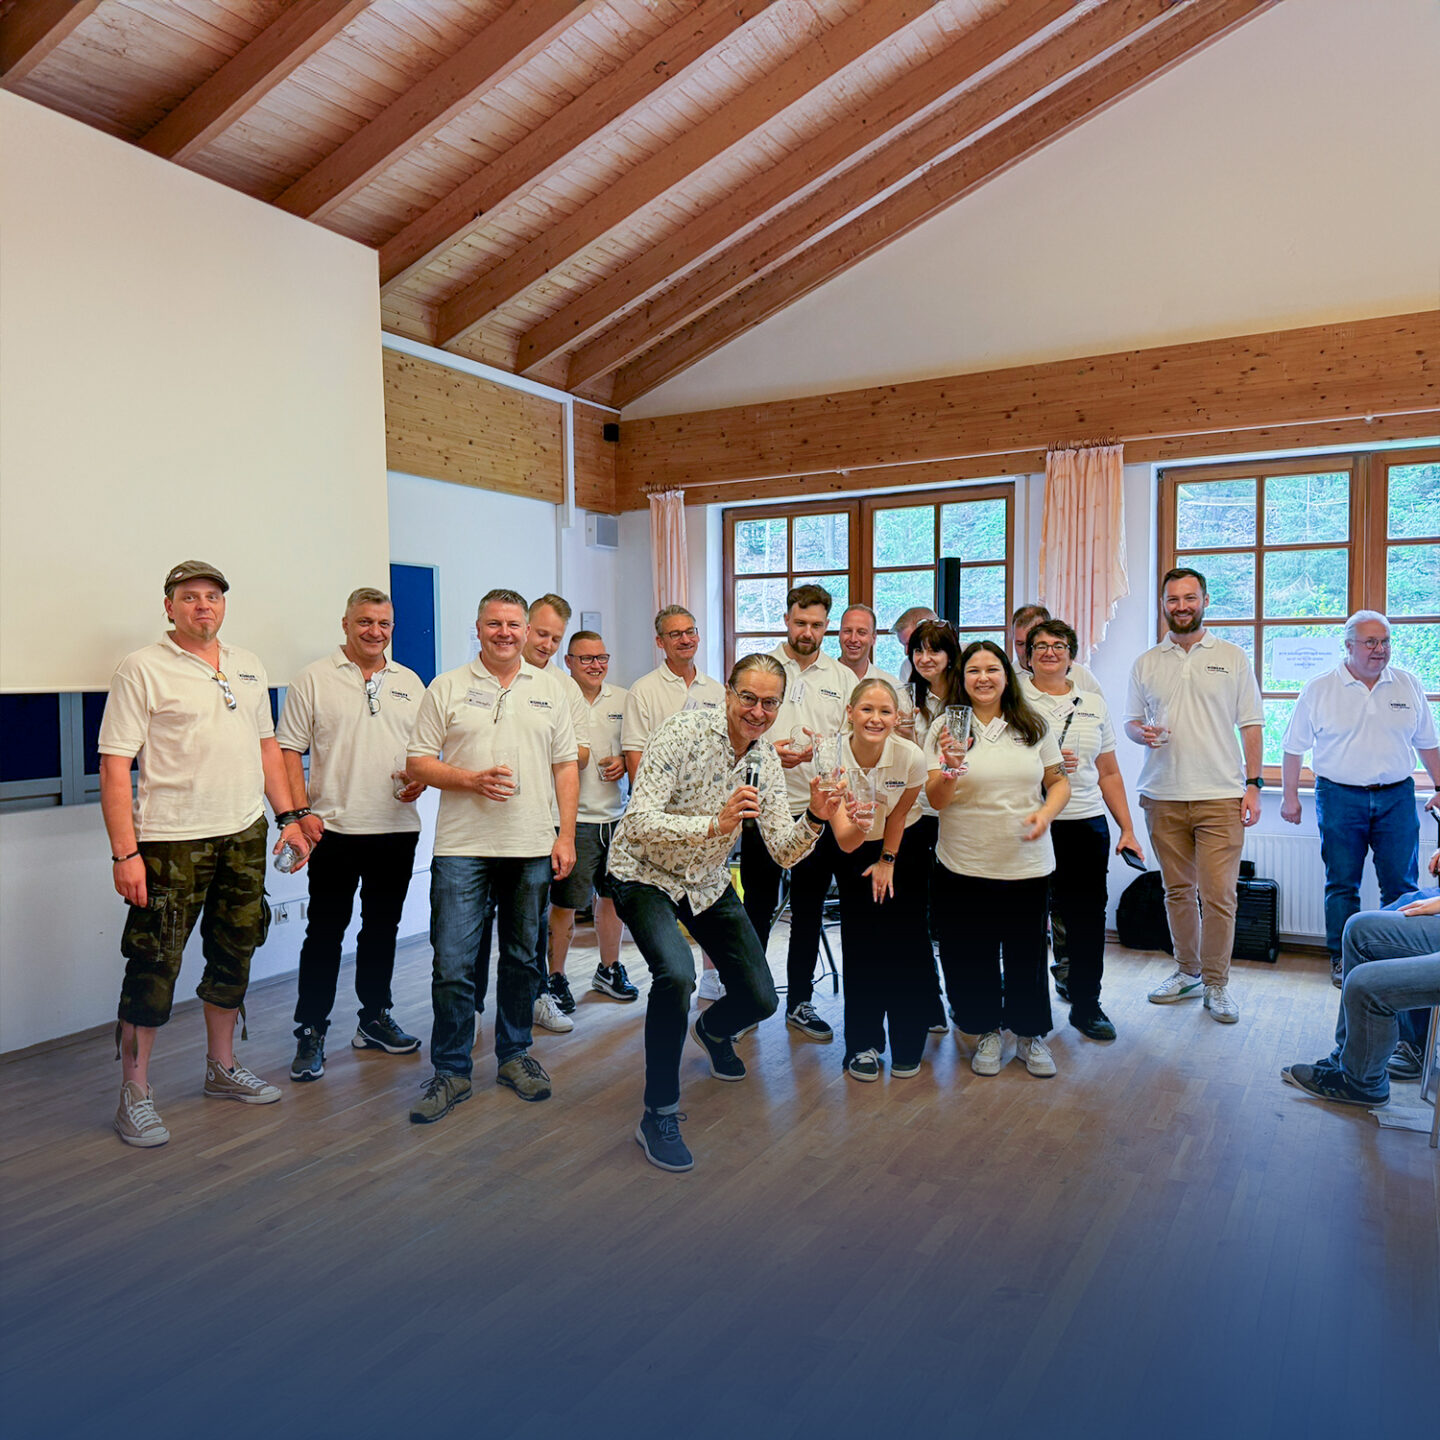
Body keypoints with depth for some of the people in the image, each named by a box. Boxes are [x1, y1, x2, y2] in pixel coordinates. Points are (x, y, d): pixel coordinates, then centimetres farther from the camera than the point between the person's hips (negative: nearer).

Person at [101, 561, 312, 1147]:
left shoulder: (247, 667, 12)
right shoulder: (142, 670, -6)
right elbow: (114, 768, -10)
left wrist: (289, 817, 12)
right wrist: (125, 852, -16)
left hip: (244, 835, 6)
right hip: (171, 842, -6)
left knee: (233, 956, 14)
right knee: (154, 966, -1)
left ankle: (222, 1067, 30)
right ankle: (134, 1094, 14)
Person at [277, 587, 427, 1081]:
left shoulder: (410, 683, 12)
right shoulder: (314, 679, 0)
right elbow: (289, 750, -3)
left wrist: (420, 778, -4)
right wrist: (301, 811, -13)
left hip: (397, 828, 4)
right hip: (335, 830, -4)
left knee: (382, 928, 14)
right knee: (325, 933, 0)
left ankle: (375, 1019, 27)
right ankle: (310, 1032, 12)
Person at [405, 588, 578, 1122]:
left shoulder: (550, 688, 10)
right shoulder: (446, 688, 4)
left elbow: (566, 766, 9)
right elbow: (419, 762, 2)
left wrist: (566, 836, 1)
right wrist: (472, 780, -14)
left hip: (533, 848, 2)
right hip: (462, 848, -2)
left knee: (523, 958, 12)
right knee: (453, 963, -2)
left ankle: (514, 1055, 28)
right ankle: (450, 1071, 12)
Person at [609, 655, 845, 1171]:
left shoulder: (767, 760, -5)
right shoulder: (683, 732, -24)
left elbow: (783, 852, -6)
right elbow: (639, 823, -31)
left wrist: (814, 820, -26)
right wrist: (714, 824, -43)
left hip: (708, 884, 6)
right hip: (645, 875, -6)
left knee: (760, 999, 5)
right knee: (676, 972, -32)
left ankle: (712, 1030, 43)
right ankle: (659, 1115, -14)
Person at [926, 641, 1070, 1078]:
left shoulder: (1034, 727, 5)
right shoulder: (946, 727, -2)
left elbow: (1059, 781, 11)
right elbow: (936, 800, -6)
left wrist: (1046, 813, -9)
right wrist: (950, 767, -25)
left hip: (1027, 865, 1)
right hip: (963, 867, -1)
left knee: (1026, 955, 10)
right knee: (971, 956, 7)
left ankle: (1030, 1035, 30)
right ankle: (988, 1032, 28)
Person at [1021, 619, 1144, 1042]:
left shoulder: (1094, 703, 13)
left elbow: (1109, 774, 15)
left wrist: (1128, 830, 11)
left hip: (1087, 824, 4)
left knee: (1087, 916, 6)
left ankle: (1086, 1004, 22)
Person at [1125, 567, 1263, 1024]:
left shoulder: (1233, 657, 5)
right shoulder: (1146, 664, 10)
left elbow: (1250, 725, 5)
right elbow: (1131, 721, 14)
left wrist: (1253, 784, -2)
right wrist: (1143, 733, -10)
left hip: (1220, 797, -2)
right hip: (1163, 797, 2)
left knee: (1218, 894, -5)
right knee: (1177, 891, 11)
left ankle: (1216, 984, 10)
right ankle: (1187, 972, 25)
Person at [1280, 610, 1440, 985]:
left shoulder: (1409, 686, 7)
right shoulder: (1319, 689, -1)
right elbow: (1295, 747, 3)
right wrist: (1289, 796, 1)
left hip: (1396, 798, 2)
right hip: (1340, 797, -2)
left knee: (1401, 885, 3)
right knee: (1341, 884, 4)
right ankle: (1342, 959, 13)